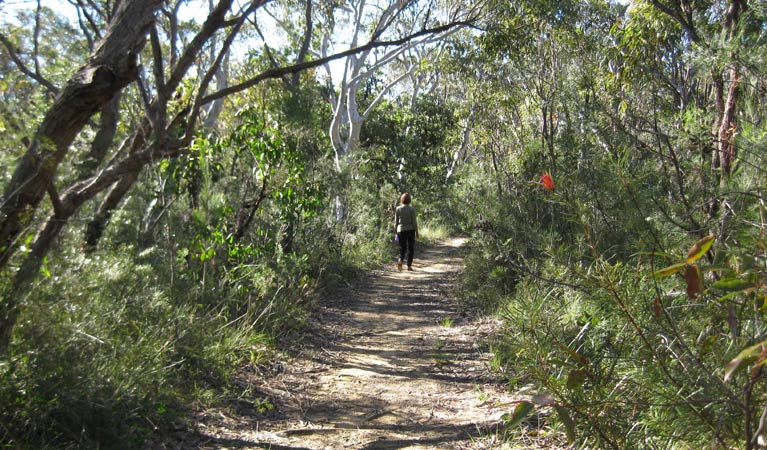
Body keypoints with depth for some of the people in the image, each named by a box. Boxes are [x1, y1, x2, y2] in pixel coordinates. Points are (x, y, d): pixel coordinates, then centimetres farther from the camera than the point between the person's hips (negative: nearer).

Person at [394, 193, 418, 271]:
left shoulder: (398, 209, -2)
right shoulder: (412, 209, -7)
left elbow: (396, 221, 1)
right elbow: (414, 221, -6)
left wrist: (395, 231, 11)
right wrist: (417, 232, 1)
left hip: (401, 230, 2)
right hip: (410, 230, -1)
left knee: (402, 247, 12)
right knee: (410, 248, 9)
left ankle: (400, 260, -14)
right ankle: (409, 265, 8)